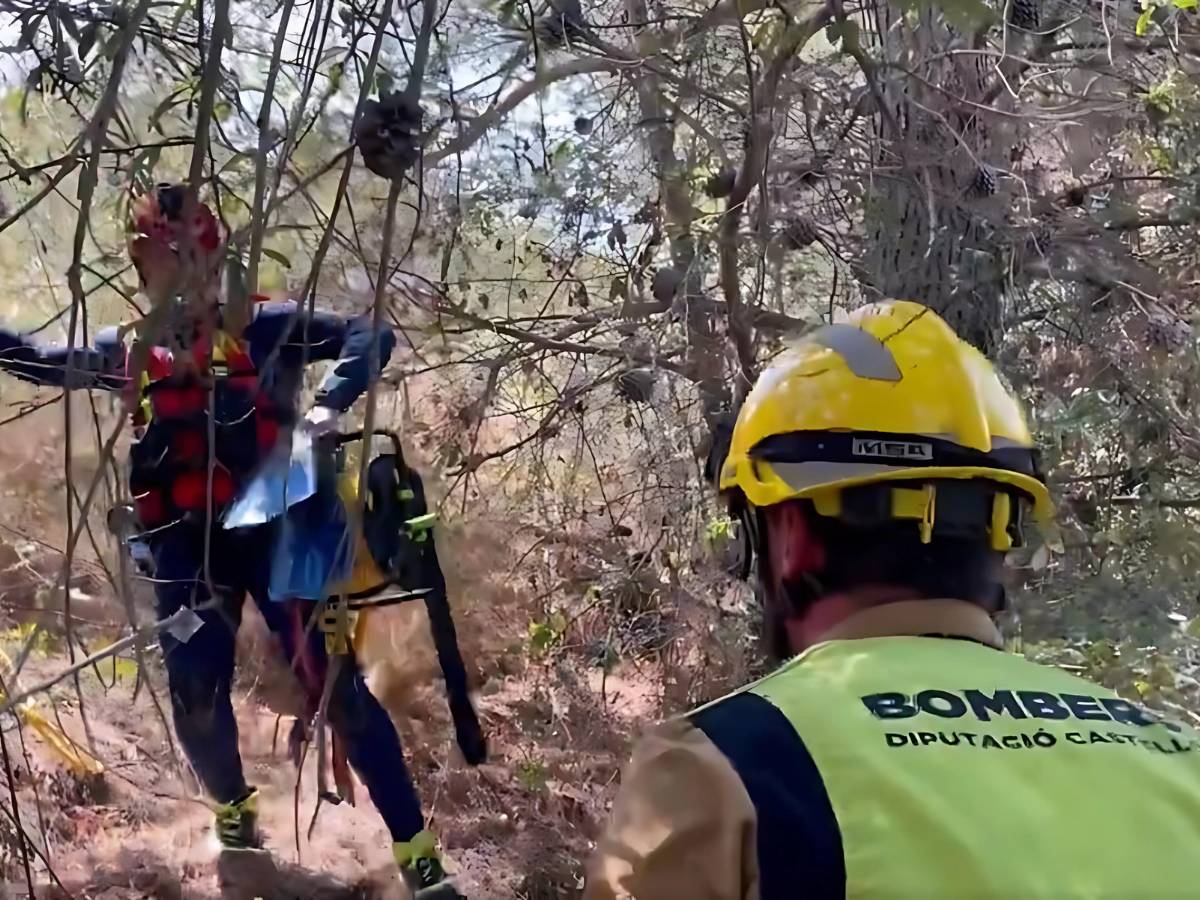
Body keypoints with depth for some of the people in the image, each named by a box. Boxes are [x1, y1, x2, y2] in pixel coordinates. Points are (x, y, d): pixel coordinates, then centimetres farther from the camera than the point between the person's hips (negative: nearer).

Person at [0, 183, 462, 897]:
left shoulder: (267, 328, -1)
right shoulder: (133, 352, 12)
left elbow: (372, 335, -9)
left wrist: (331, 405, -24)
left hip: (274, 527, -3)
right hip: (186, 542, 4)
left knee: (335, 680, -9)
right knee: (195, 693, -2)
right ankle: (234, 806, 30)